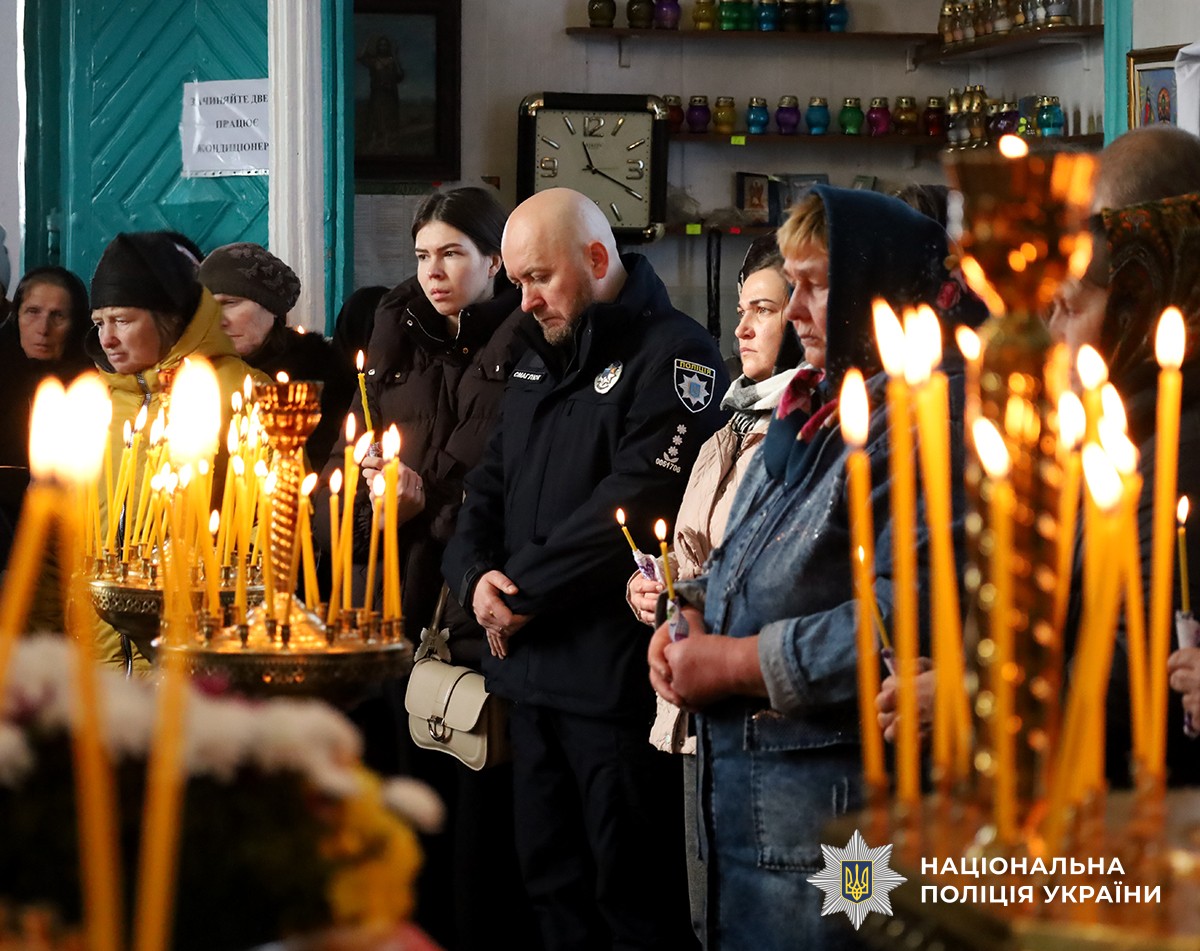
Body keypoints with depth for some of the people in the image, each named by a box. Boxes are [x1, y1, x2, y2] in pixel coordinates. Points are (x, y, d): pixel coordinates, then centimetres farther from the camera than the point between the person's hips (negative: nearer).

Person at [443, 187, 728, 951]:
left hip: (618, 680, -8)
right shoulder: (540, 363, 18)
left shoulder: (673, 356, -10)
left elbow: (629, 506, -18)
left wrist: (524, 593, -12)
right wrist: (476, 575, -4)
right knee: (553, 883, 14)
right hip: (534, 672, 9)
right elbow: (490, 485, 17)